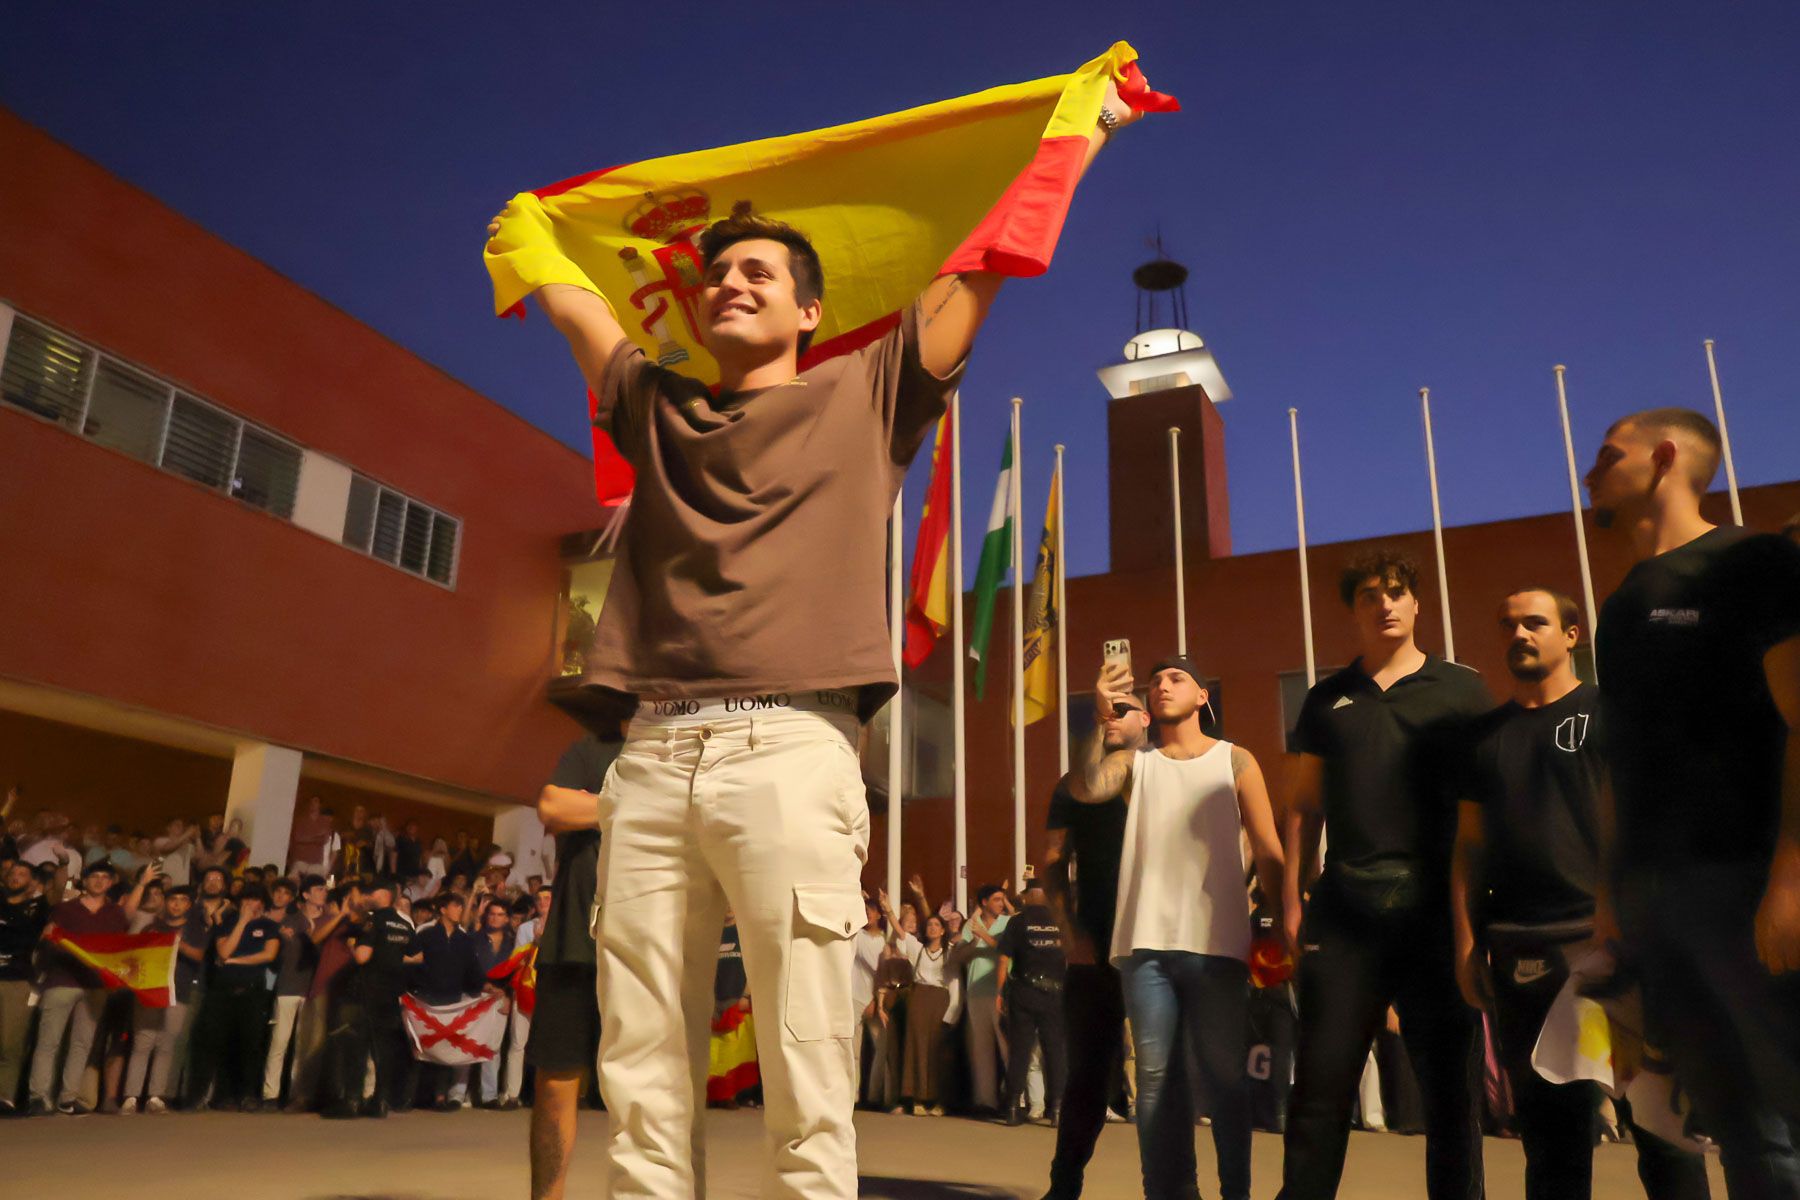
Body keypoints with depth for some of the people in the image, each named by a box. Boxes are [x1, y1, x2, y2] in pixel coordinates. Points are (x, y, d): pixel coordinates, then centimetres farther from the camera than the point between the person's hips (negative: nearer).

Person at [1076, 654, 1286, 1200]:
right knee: (1156, 1076, 4)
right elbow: (1088, 788, -9)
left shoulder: (1235, 761, 8)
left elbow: (1268, 853, 5)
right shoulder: (1135, 761, 11)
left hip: (1217, 944, -1)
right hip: (1146, 945, 1)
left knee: (1225, 1076, 3)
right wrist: (1101, 720, -18)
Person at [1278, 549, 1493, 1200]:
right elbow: (1305, 807, 13)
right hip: (1345, 907, 1)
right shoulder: (1327, 698, 14)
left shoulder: (1461, 690, 8)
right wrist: (1291, 901, 5)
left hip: (1435, 905, -1)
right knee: (1321, 1080, 2)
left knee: (1450, 1086, 6)